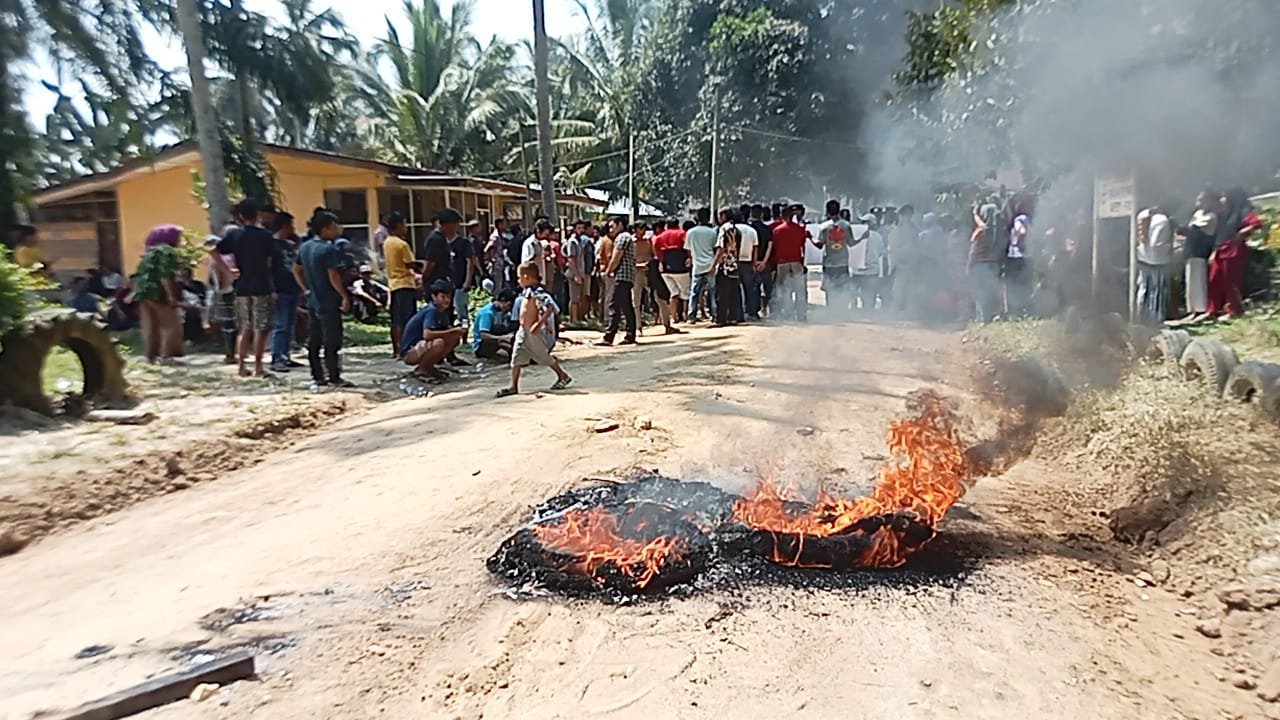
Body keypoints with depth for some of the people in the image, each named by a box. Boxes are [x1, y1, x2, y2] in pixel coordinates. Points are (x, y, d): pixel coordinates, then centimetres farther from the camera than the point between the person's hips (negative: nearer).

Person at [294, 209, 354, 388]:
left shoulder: (305, 247, 10)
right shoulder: (328, 249, -16)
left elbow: (296, 270, 17)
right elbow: (333, 276, -20)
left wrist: (307, 289, 19)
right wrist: (345, 296, -14)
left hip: (313, 301, 8)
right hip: (329, 302, -8)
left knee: (313, 342, 10)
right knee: (332, 342, -3)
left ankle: (318, 377, 17)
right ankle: (335, 378, 0)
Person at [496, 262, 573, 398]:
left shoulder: (538, 292, -23)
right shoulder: (528, 291, 6)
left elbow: (550, 308, -33)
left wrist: (539, 323, -34)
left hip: (533, 332, -9)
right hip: (523, 331, 9)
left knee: (544, 357, 8)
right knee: (516, 358, 4)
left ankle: (563, 376, 26)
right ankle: (513, 386, 6)